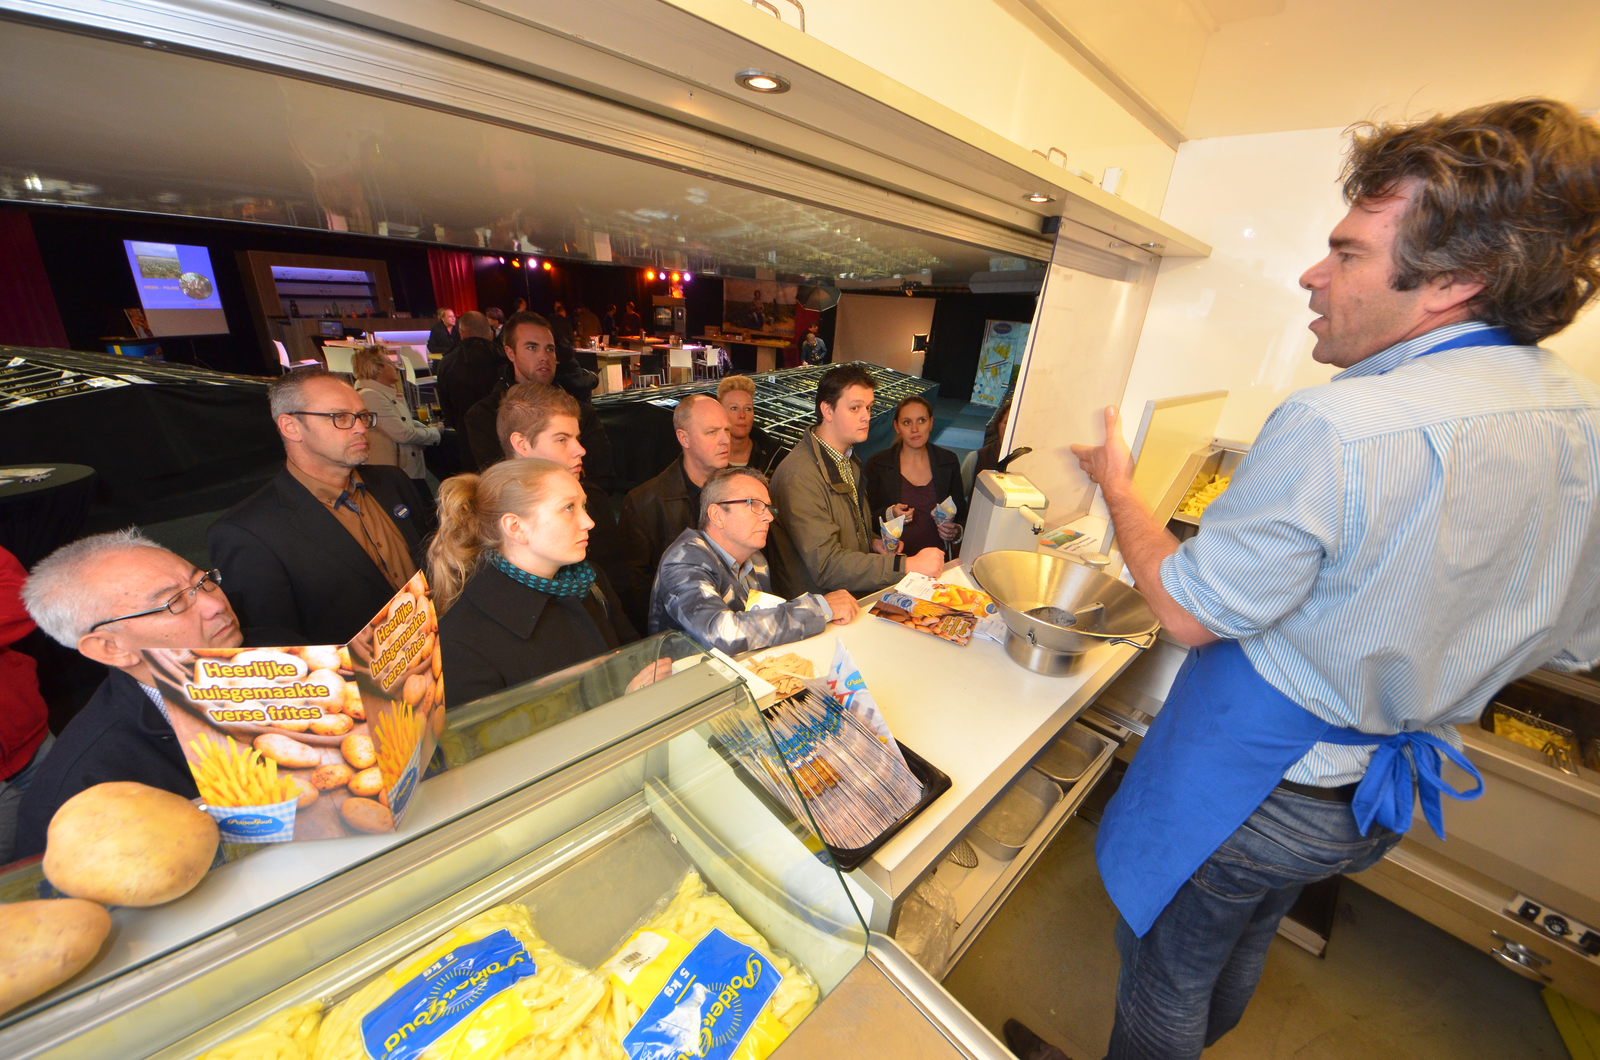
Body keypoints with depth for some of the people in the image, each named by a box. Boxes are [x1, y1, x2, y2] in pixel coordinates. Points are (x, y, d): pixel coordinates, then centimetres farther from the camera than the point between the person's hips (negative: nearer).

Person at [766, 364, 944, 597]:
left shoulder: (848, 459, 10)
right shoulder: (799, 476, -22)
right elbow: (826, 566, -25)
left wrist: (873, 541, 3)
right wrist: (907, 565, -26)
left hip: (860, 592, 9)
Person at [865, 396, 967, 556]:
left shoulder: (949, 461, 9)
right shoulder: (878, 464, 3)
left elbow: (962, 514, 16)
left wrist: (956, 532, -5)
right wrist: (890, 514, -13)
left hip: (938, 557, 2)